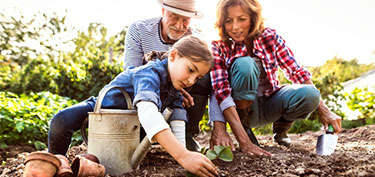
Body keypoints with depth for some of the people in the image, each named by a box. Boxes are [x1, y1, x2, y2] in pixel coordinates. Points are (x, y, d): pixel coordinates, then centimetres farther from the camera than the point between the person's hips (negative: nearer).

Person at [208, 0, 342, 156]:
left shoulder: (269, 37, -9)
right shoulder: (218, 48, -16)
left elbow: (297, 72, -7)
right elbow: (221, 91, -27)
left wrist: (323, 110, -16)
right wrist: (244, 141, -39)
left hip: (270, 103, 3)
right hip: (241, 107, -3)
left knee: (308, 94, -27)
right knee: (244, 63, -30)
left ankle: (280, 127, 5)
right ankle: (245, 129, -14)